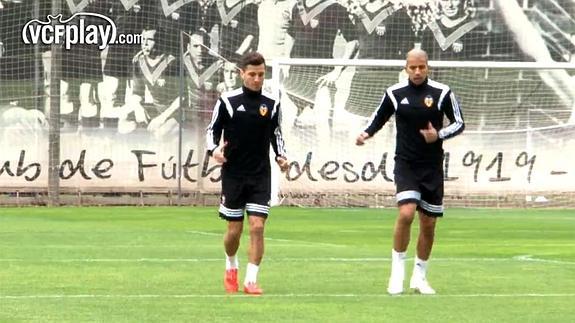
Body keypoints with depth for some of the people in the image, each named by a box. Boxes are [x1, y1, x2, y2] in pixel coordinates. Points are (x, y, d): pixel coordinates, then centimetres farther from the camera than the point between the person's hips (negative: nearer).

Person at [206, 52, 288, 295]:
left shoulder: (272, 103, 1)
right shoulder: (227, 101, -6)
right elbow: (213, 129, 2)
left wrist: (281, 156, -1)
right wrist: (214, 149, -17)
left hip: (260, 176, 1)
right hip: (233, 174, -1)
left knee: (257, 227, -10)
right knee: (234, 229, 5)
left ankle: (251, 280, -4)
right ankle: (231, 267, 35)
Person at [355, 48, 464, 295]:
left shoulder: (442, 93, -3)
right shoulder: (395, 93, 0)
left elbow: (459, 123, 3)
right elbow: (379, 118, 14)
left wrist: (439, 134, -15)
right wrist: (366, 134, -6)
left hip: (432, 166, 1)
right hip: (406, 164, -1)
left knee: (428, 224, 6)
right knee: (406, 213, -22)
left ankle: (419, 277, 22)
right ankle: (397, 271, -8)